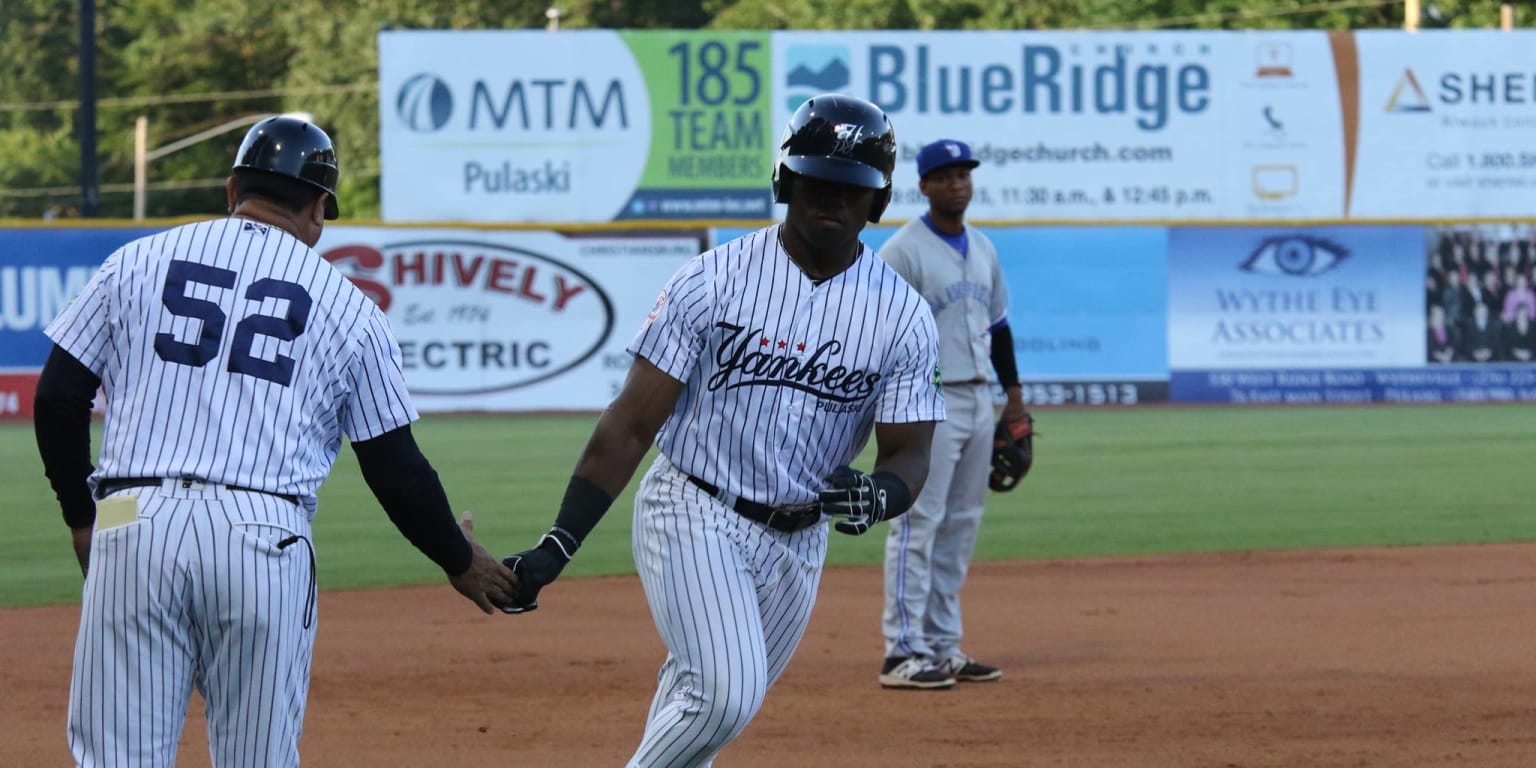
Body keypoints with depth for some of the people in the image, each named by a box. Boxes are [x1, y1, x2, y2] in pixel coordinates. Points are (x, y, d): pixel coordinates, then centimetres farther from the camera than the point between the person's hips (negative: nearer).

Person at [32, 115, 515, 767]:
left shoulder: (138, 262, 13)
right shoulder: (348, 307, 11)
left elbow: (58, 398, 10)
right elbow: (395, 468, 11)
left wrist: (82, 518, 22)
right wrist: (461, 560, 26)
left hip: (133, 524, 1)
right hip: (266, 539, 0)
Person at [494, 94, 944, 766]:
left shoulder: (901, 313, -2)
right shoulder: (714, 282, -10)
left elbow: (909, 453, -1)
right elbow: (630, 425, -10)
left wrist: (876, 496, -27)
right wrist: (555, 547, -18)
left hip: (797, 543, 4)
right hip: (694, 516, -4)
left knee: (715, 706, 9)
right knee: (726, 692, -21)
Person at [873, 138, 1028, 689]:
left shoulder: (983, 249, 15)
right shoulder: (903, 251, -10)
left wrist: (1013, 392, 16)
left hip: (979, 400, 8)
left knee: (961, 525, 9)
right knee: (917, 524, -9)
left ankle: (943, 645, 14)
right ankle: (903, 653, -10)